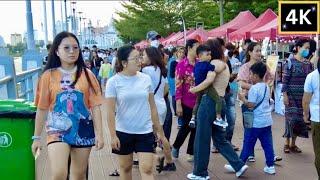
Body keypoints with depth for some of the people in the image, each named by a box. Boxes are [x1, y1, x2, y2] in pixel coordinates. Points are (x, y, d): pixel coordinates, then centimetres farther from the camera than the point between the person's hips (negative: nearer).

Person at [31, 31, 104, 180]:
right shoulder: (49, 76, -2)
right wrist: (37, 137, 3)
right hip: (57, 131, -2)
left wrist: (99, 134, -6)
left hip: (83, 130, 2)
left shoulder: (87, 75, 0)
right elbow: (42, 109, 1)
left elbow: (95, 106, 0)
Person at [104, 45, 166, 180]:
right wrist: (113, 135, -12)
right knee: (125, 167, 14)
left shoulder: (146, 79, 0)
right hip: (123, 132, -1)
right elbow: (110, 111, -9)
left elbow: (152, 107, 7)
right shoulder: (113, 82, -9)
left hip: (145, 131, 2)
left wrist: (159, 130, 9)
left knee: (147, 169, -3)